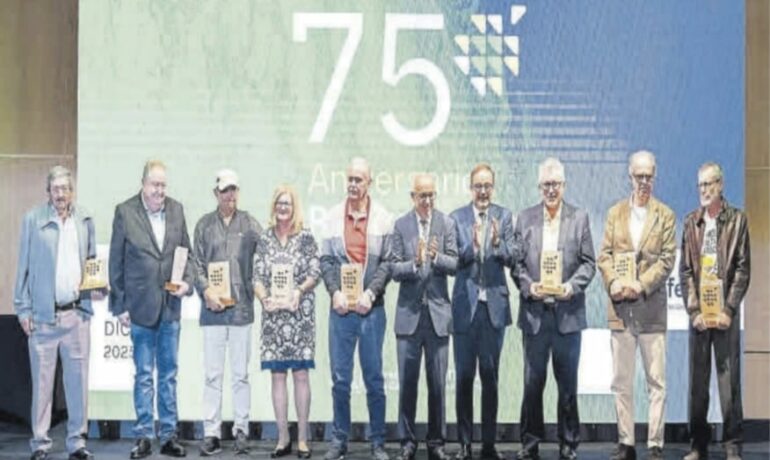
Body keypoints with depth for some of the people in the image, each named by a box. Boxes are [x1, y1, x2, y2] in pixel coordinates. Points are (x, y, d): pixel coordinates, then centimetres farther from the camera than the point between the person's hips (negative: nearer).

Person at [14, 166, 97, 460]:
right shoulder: (33, 220, 1)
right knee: (42, 381, 1)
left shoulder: (85, 220, 9)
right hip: (43, 314, -3)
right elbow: (23, 266, 2)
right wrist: (23, 309, -2)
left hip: (77, 313, 3)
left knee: (78, 380, 4)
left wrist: (96, 287, 2)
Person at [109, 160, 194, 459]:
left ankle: (169, 436, 17)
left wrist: (187, 281, -5)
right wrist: (120, 306, -4)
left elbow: (186, 252, 13)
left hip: (170, 306, 3)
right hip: (141, 306, -3)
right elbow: (116, 262, -3)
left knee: (169, 374, 10)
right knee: (144, 375, 4)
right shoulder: (125, 212, -5)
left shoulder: (176, 210, 5)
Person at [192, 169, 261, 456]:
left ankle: (241, 431, 10)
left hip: (242, 307, -1)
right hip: (212, 309, 1)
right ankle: (211, 433, 6)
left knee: (240, 374, 4)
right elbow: (196, 263, 6)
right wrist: (206, 290, -8)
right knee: (212, 374, 2)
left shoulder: (250, 225, 7)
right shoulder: (204, 225, 9)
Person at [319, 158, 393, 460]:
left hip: (371, 308, -1)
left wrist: (370, 293, -12)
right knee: (340, 379, 4)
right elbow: (326, 259, 6)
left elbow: (387, 262, -1)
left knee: (374, 378, 3)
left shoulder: (383, 218, 2)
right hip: (341, 307, 1)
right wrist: (335, 292, -7)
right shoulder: (333, 216, 6)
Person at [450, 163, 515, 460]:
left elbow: (510, 259, -2)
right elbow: (453, 260, -4)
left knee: (490, 375, 4)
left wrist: (498, 243, -21)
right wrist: (472, 246, -22)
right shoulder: (456, 218, 3)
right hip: (466, 304, -1)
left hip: (494, 304, 1)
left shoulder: (504, 217, 6)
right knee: (464, 376, 1)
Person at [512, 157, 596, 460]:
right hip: (534, 312, 1)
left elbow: (588, 263, 4)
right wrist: (529, 287, -10)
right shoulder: (525, 218, 8)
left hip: (567, 312, -1)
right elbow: (516, 262, 6)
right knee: (532, 381, 4)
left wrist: (571, 286, -12)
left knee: (568, 383, 6)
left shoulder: (579, 218, 5)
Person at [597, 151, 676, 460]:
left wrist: (641, 285, -15)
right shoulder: (615, 213, 13)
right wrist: (613, 282, -11)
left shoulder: (665, 215, 5)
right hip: (620, 307, 3)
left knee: (656, 381, -2)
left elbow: (667, 260, -3)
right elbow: (605, 255, 7)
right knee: (621, 382, 6)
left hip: (651, 308, -3)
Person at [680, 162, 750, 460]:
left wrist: (728, 310, -10)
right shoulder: (691, 222, 9)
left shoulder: (737, 220, 2)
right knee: (697, 380, 5)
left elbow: (743, 269, -2)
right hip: (698, 311, 3)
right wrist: (694, 310, -4)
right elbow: (685, 270, 6)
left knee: (729, 378, -2)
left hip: (725, 312, -2)